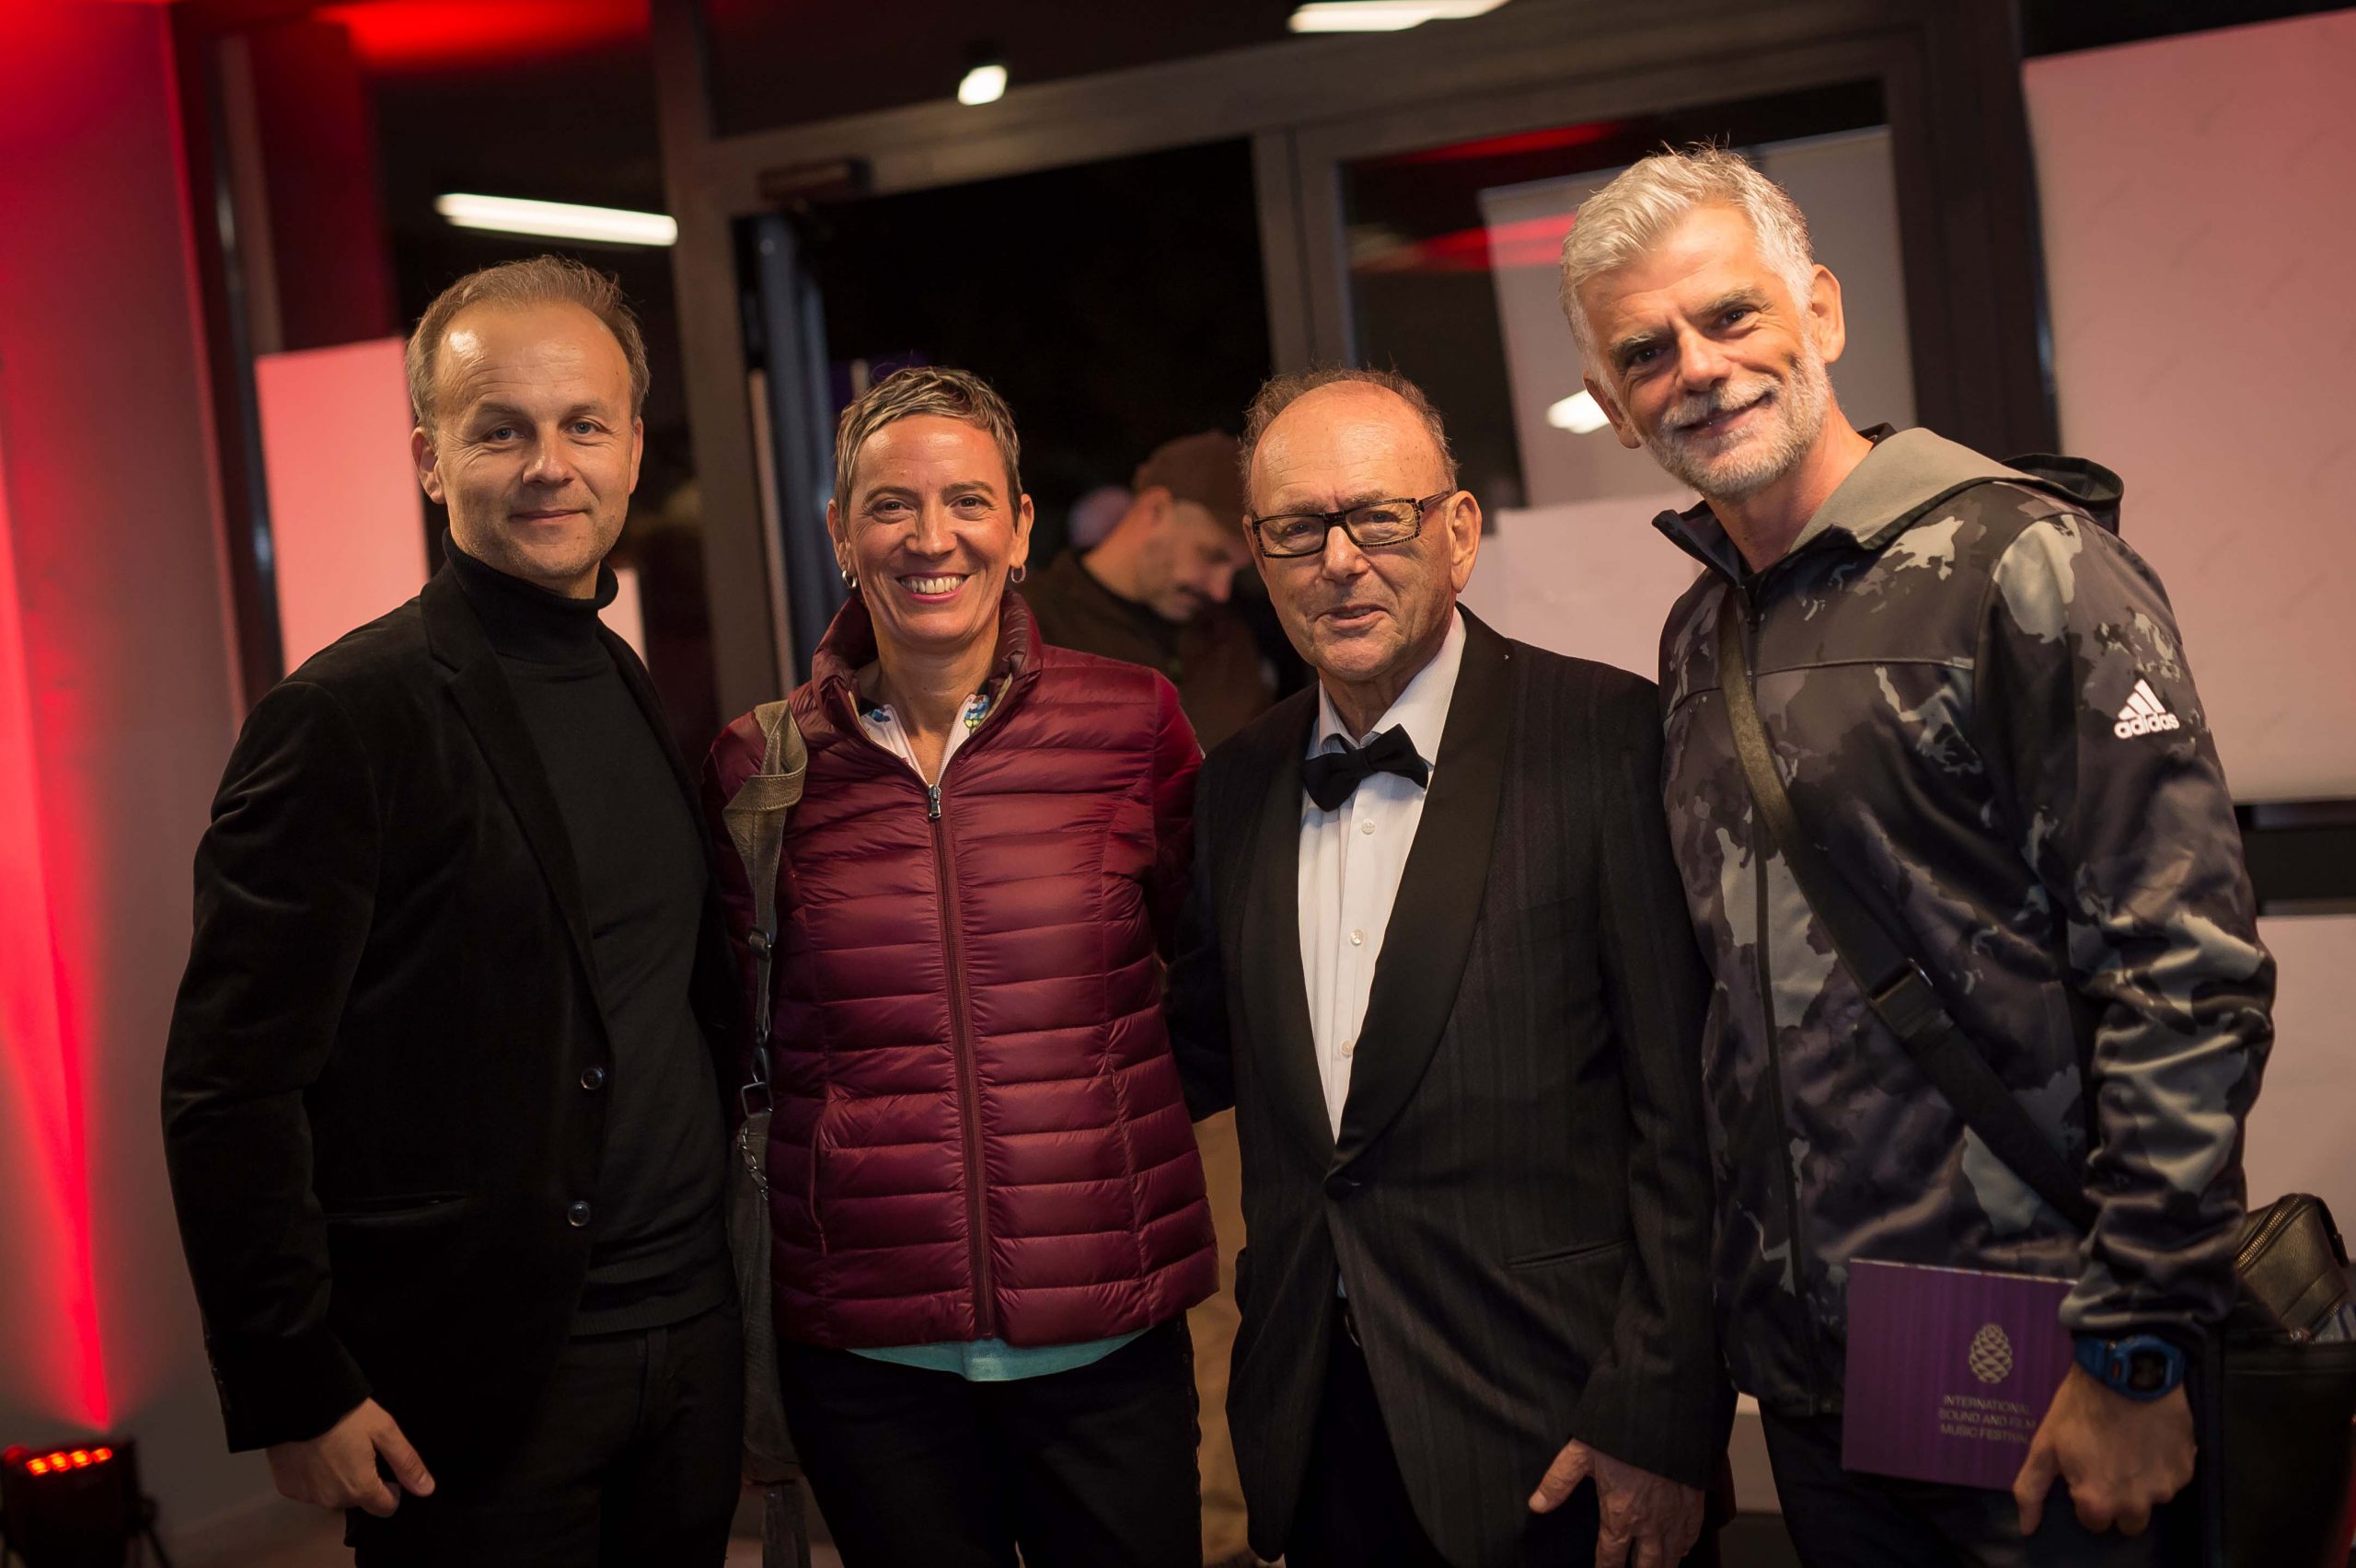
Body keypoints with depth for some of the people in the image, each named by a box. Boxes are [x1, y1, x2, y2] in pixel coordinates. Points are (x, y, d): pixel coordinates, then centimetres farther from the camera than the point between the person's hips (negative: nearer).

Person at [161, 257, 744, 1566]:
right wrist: (295, 1396, -15)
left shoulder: (635, 692, 10)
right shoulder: (348, 718, -13)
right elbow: (228, 1089, -15)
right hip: (482, 1384, -7)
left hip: (693, 1346, 7)